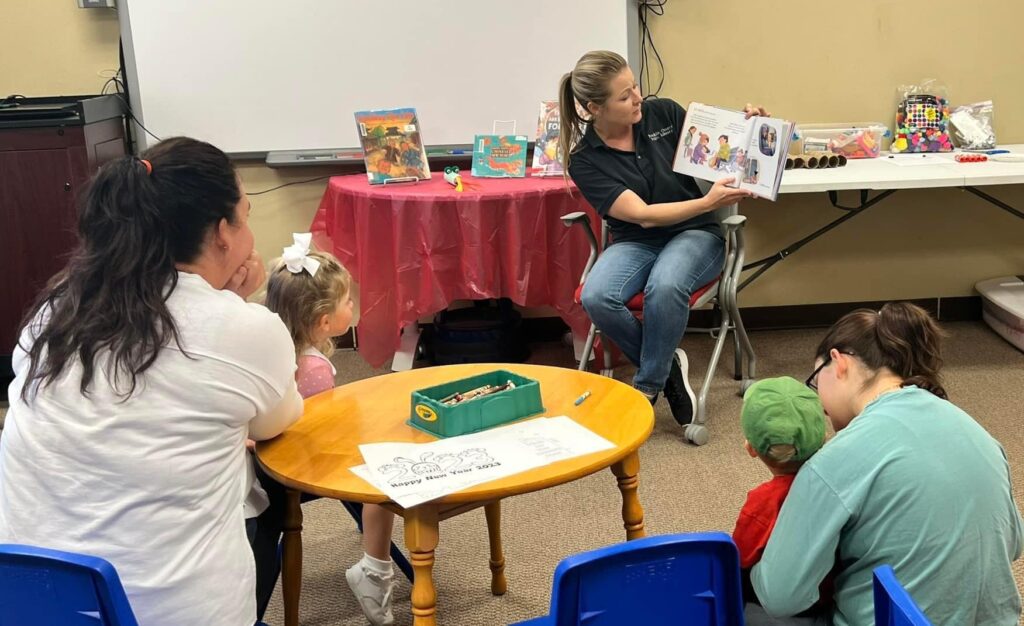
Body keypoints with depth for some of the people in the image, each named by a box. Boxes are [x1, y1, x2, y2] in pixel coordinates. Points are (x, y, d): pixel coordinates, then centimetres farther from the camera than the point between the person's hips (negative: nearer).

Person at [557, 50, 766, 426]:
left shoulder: (663, 113, -2)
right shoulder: (585, 161, -9)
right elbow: (643, 216, -16)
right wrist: (708, 202, -26)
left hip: (694, 234, 0)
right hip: (634, 243, 0)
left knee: (665, 285, -35)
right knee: (596, 298, -31)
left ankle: (647, 388, -14)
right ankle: (667, 366, -7)